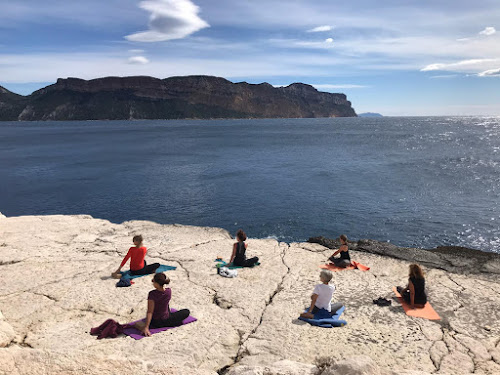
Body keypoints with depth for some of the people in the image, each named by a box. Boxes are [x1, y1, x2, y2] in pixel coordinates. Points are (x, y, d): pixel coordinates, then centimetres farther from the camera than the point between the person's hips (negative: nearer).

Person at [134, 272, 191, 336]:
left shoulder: (152, 294, -27)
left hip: (155, 322, -1)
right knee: (187, 312, 19)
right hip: (166, 320, 1)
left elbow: (150, 312, -27)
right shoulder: (169, 291, -16)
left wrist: (146, 327, -25)